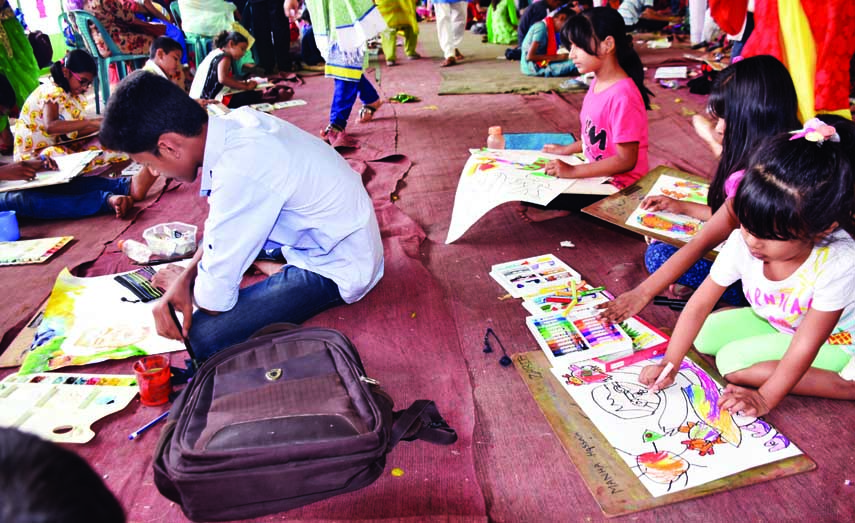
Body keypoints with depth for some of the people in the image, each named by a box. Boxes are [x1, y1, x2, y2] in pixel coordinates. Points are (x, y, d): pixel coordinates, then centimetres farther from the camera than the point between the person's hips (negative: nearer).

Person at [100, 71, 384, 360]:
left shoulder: (239, 171, -33)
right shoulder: (237, 121, -7)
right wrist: (187, 276, -4)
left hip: (338, 268, -9)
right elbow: (222, 222, 10)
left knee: (203, 336, -18)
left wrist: (182, 281, 1)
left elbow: (213, 300, -22)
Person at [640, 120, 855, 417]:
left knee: (733, 361, -21)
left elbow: (806, 346, -29)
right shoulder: (742, 241, -26)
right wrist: (669, 365, -21)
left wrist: (765, 399, -26)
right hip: (775, 322, 7)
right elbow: (700, 304, -18)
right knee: (705, 336, -8)